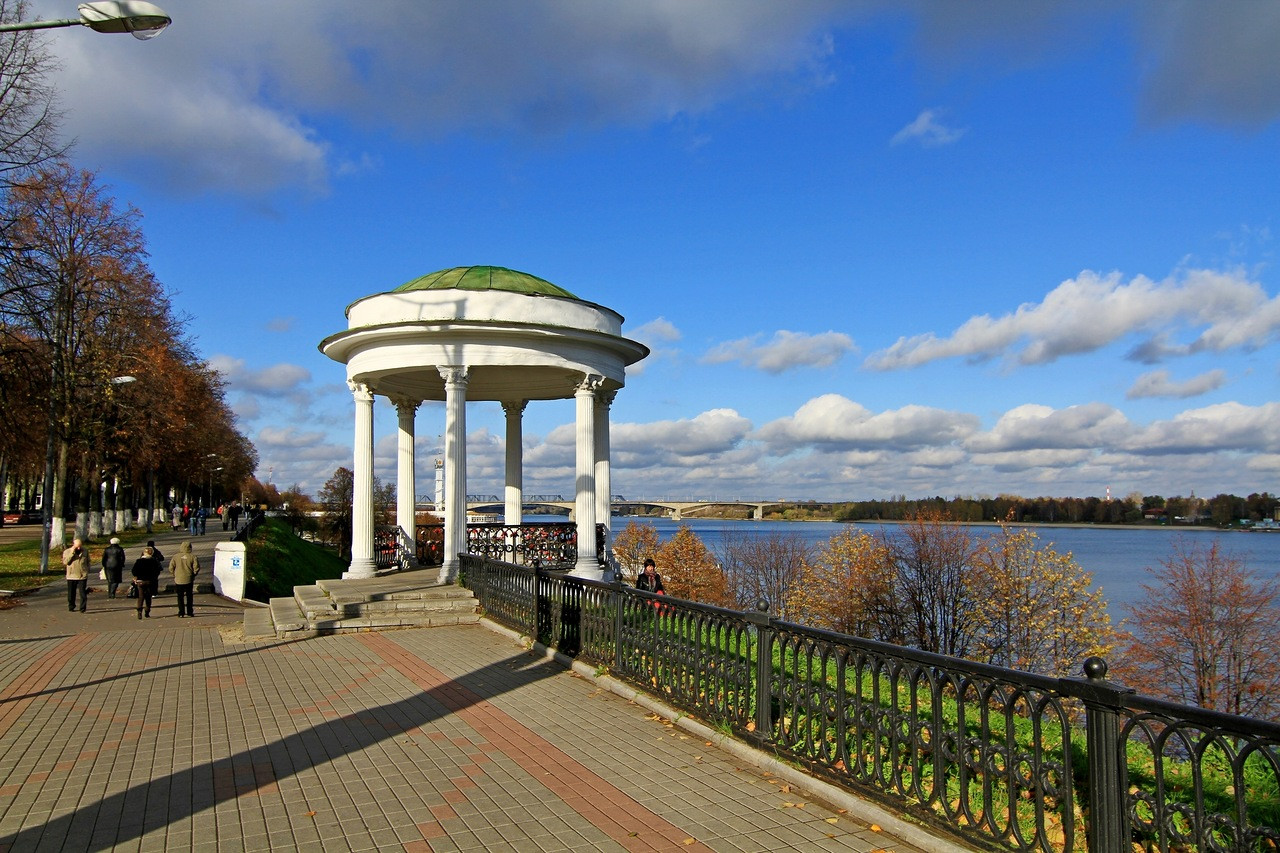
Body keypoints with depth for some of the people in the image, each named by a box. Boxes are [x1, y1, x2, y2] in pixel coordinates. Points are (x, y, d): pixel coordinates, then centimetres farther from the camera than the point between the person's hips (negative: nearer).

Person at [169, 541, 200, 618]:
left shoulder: (176, 557, -1)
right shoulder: (193, 557, -6)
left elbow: (171, 568, -2)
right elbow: (196, 568, -11)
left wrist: (174, 575, 13)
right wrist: (193, 574, 7)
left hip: (178, 580, 0)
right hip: (189, 580, 0)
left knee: (180, 597, 8)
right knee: (189, 596, 12)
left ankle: (181, 613, 5)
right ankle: (190, 612, 14)